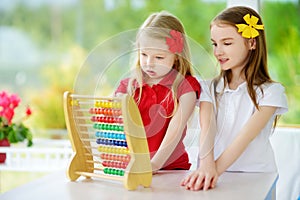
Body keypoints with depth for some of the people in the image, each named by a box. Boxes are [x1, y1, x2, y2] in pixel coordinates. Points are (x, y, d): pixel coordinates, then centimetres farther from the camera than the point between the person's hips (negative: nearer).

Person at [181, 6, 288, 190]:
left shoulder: (270, 91, 0)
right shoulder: (210, 89, 9)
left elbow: (246, 136, -14)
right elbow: (207, 128, -9)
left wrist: (217, 168, -28)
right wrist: (206, 165, -27)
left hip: (256, 177, -2)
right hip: (217, 178, 2)